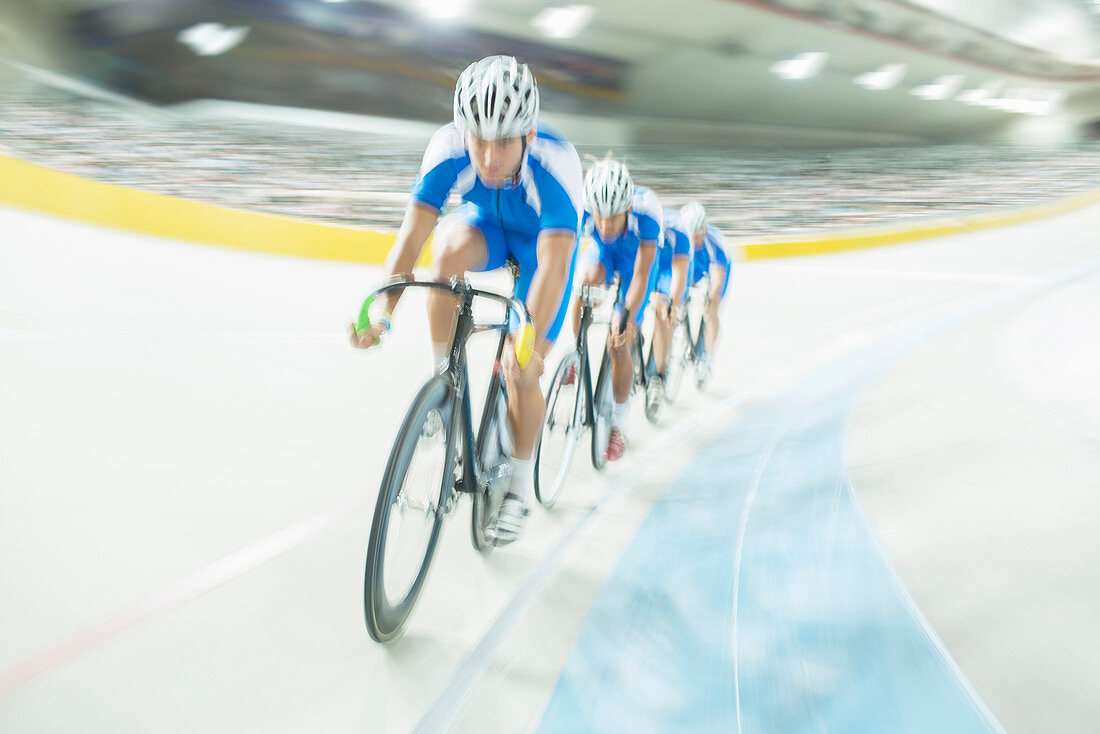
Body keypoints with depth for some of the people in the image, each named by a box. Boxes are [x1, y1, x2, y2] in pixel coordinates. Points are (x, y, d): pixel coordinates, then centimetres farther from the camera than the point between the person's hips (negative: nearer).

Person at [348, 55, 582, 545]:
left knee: (520, 373, -8)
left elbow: (553, 265, -45)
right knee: (448, 250, -35)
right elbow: (411, 235, -31)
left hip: (544, 242, -2)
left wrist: (530, 343, -56)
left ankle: (520, 486, 14)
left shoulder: (555, 164, -39)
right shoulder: (449, 147, -30)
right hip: (487, 226, 3)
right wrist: (381, 312, -40)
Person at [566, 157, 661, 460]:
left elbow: (640, 275, -35)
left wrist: (626, 316, -46)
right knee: (588, 276, -36)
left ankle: (618, 423, 11)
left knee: (620, 342, -8)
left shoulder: (646, 210, -39)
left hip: (635, 257, -2)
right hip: (602, 253, 2)